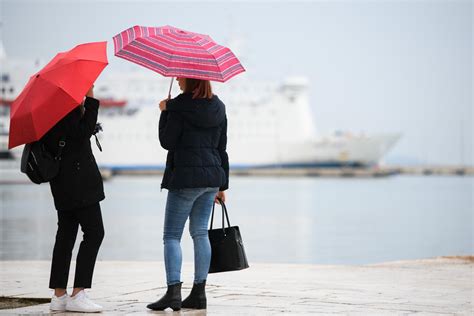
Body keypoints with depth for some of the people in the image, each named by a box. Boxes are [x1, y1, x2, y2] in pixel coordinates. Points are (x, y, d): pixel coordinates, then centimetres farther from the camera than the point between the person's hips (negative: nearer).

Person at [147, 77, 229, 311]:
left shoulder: (180, 107, -11)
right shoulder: (218, 108, 10)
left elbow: (167, 142, -9)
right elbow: (222, 148, 13)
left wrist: (164, 112, 3)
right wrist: (222, 185, 17)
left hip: (185, 178, -7)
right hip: (212, 176, 7)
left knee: (171, 235, -1)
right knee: (200, 233, 11)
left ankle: (173, 292, -13)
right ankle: (199, 293, 9)